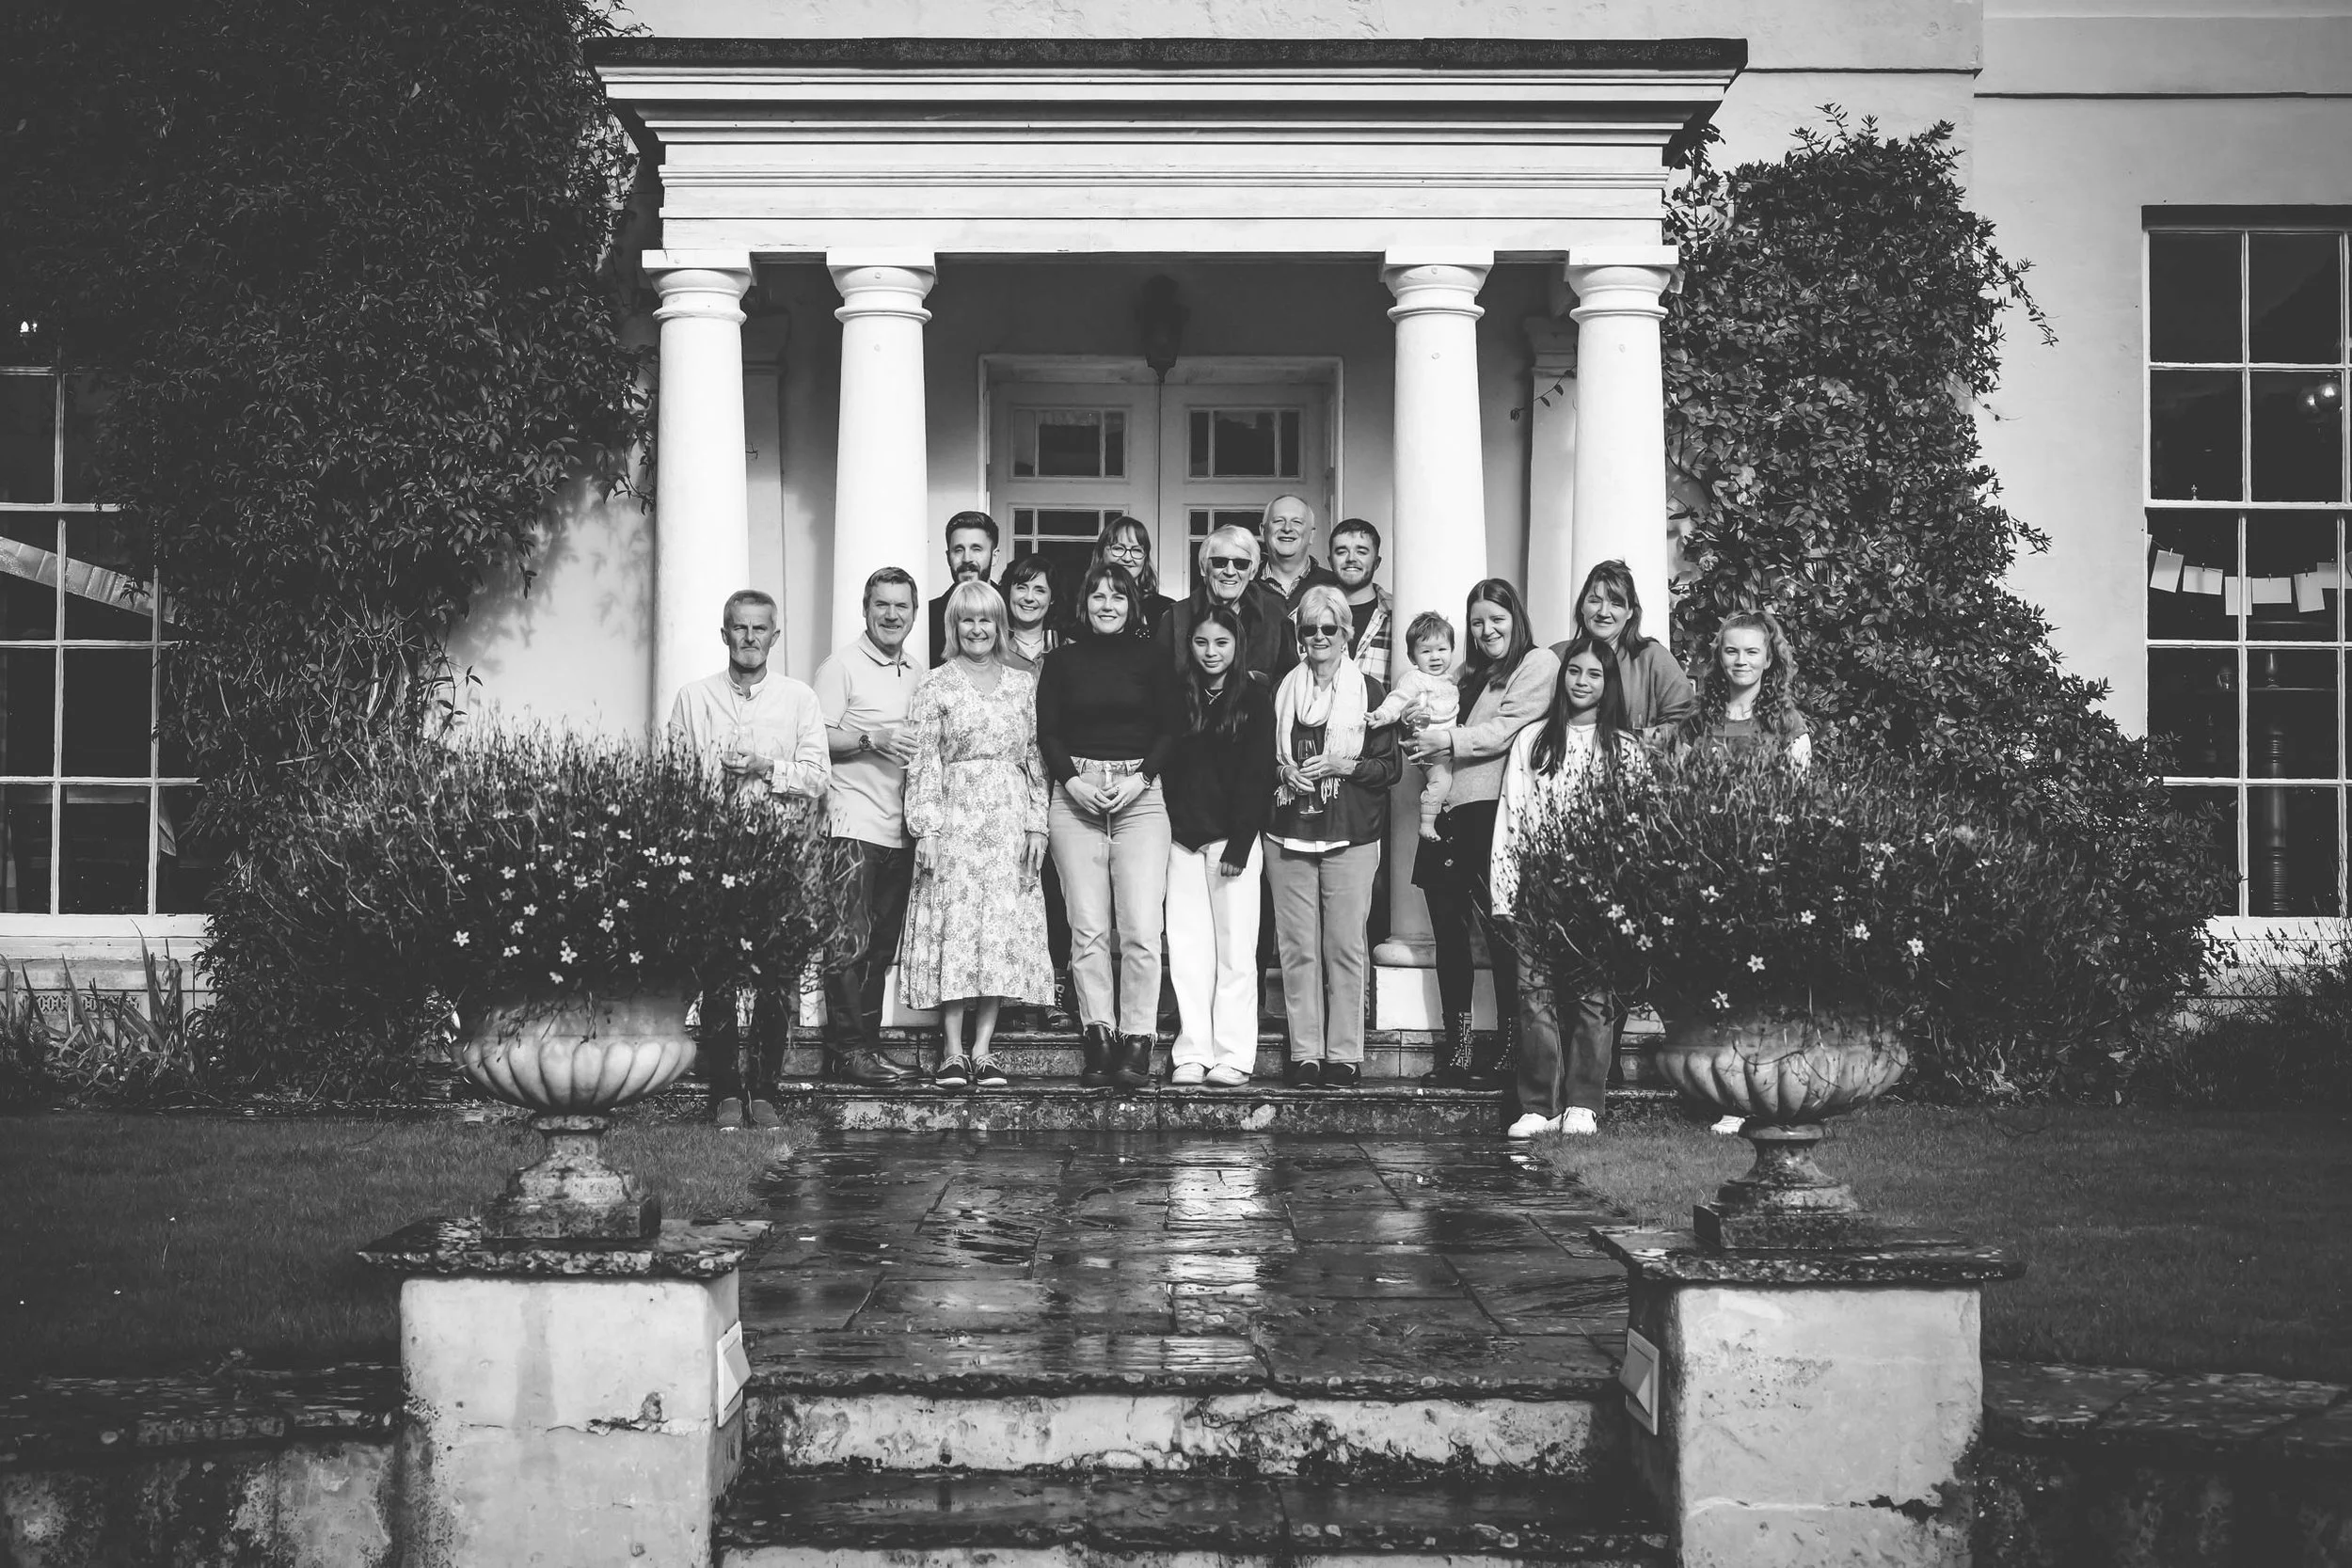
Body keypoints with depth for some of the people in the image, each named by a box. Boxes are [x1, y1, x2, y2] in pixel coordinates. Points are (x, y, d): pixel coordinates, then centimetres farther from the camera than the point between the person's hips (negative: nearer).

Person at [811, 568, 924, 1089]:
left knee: (882, 946, 7)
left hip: (900, 828, 7)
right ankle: (846, 1050, -7)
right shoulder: (842, 666, -2)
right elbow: (816, 741, -9)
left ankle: (866, 1045, 12)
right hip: (853, 824, -7)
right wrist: (871, 740, -19)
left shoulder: (915, 676, 19)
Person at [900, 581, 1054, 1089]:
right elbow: (923, 763, 0)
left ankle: (983, 1050, 2)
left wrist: (1037, 824, 3)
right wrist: (926, 828, -8)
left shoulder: (1023, 684, 12)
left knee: (1004, 929, -1)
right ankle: (952, 1052, -3)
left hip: (1010, 821, 3)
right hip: (954, 817, -3)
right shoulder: (936, 686, 4)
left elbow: (1036, 761, 12)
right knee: (954, 927, -6)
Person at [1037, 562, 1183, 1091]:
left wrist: (1141, 778, -8)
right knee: (1088, 928, -3)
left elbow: (1172, 727, 6)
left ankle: (1136, 1044, -6)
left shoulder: (1149, 659, 10)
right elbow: (1047, 732, 7)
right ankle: (1098, 1042, 0)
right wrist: (1072, 780, -9)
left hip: (1139, 795, -1)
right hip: (1076, 795, 1)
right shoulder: (1062, 660, 11)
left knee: (1141, 928, -9)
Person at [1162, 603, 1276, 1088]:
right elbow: (1165, 766, 9)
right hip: (1184, 837, 3)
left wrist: (1239, 844, -11)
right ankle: (1192, 1054, 4)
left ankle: (1233, 1056, 1)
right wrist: (1170, 830, -2)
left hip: (1233, 837, -3)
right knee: (1187, 948, 1)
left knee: (1234, 948, -2)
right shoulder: (1179, 695, 11)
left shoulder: (1255, 697, 0)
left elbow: (1257, 774, -5)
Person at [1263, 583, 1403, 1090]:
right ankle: (1305, 1054, 5)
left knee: (1345, 946, -4)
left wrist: (1341, 766, -12)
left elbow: (1391, 767, 2)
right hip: (1288, 833, 2)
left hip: (1351, 836, -2)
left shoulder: (1370, 693, 4)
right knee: (1297, 947, 0)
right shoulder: (1281, 692, 12)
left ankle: (1344, 1055, 2)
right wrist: (1284, 771, -4)